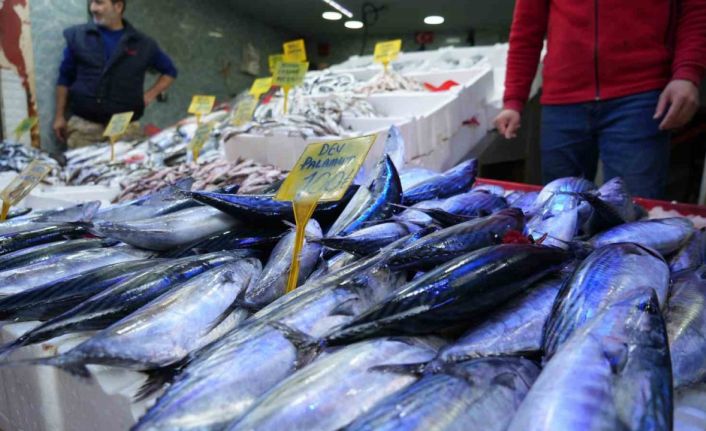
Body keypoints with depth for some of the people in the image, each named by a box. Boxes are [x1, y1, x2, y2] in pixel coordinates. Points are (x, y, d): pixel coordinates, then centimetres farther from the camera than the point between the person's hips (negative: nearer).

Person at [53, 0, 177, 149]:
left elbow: (170, 71, 18)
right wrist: (60, 116, 9)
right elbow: (65, 78, 12)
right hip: (83, 125, 1)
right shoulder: (77, 36, 7)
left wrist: (150, 94, 5)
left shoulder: (143, 44, 6)